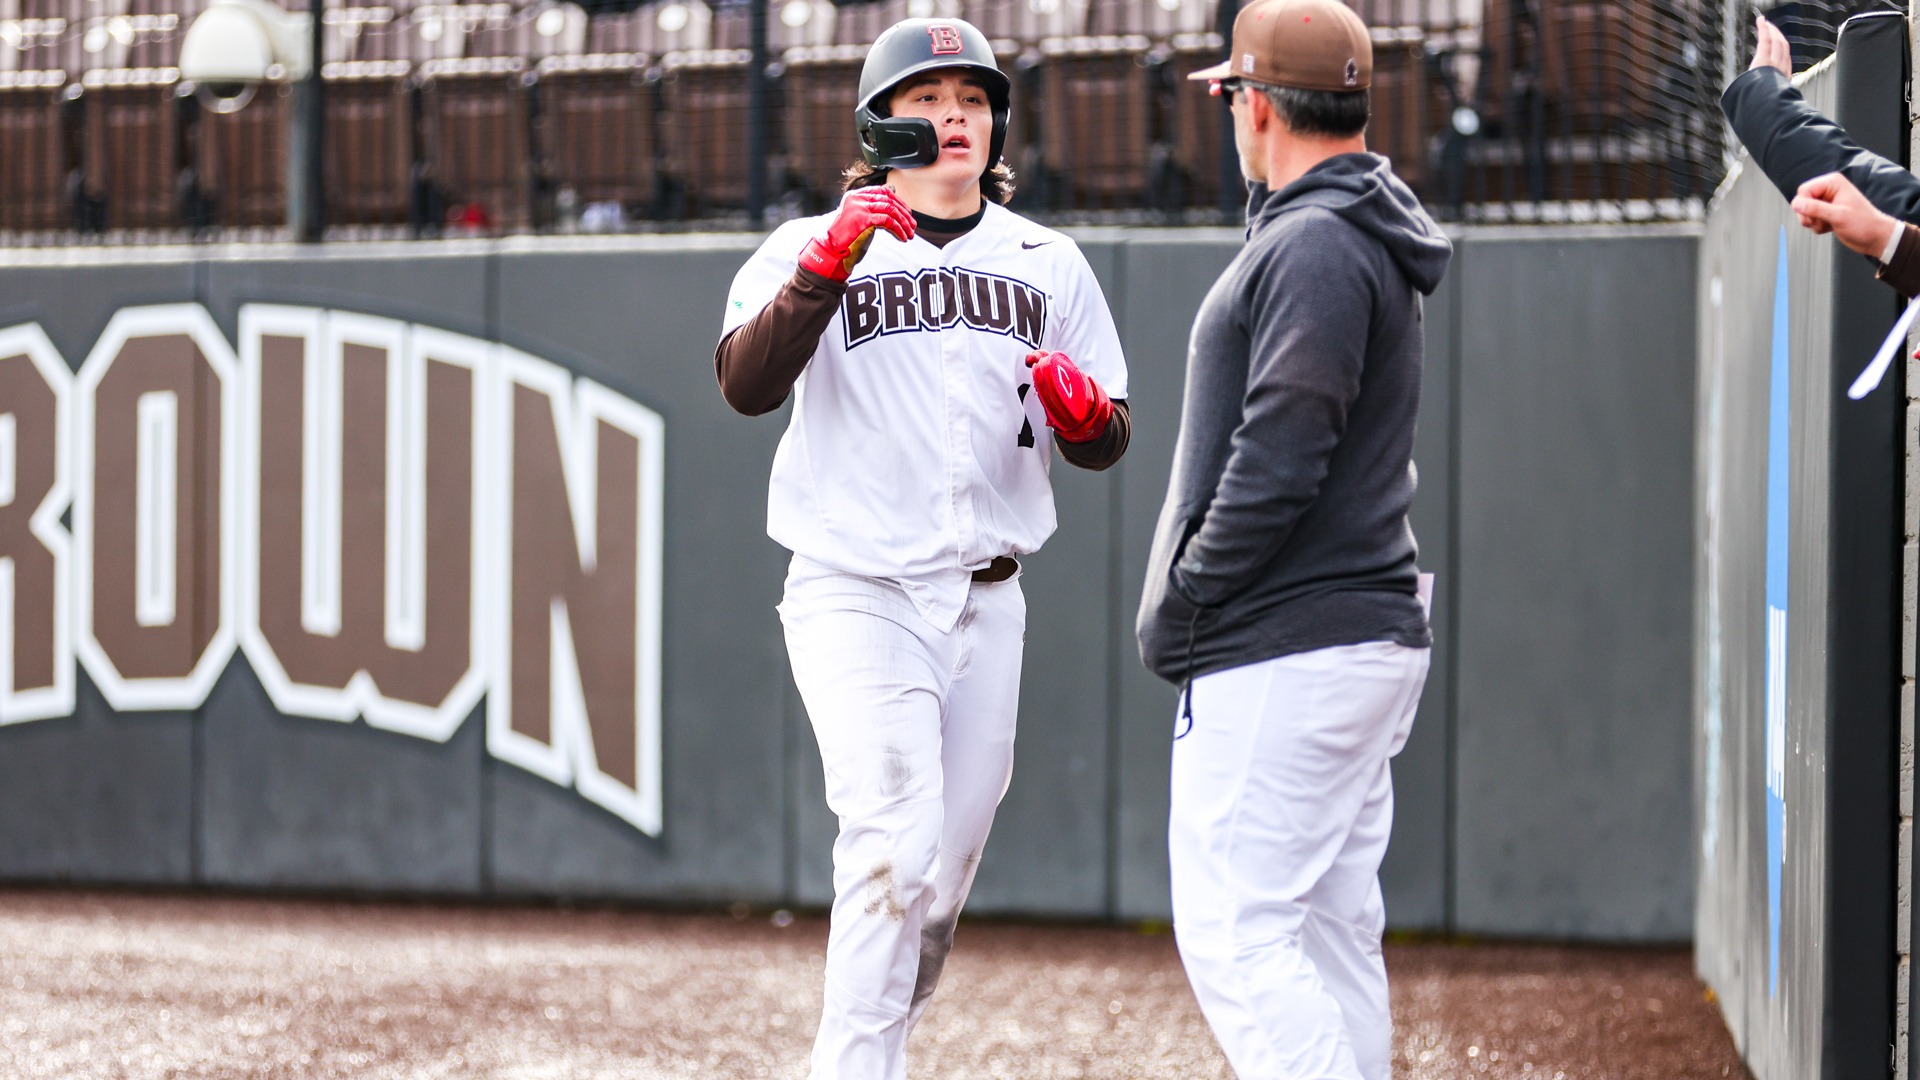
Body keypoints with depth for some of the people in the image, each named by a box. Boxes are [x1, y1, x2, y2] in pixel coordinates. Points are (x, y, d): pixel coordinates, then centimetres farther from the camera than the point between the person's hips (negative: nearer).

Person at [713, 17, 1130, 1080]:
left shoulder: (1047, 265, 12)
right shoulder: (811, 249, 0)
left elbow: (1106, 443, 12)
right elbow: (746, 383, -16)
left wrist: (1083, 407, -11)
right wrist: (828, 263, -28)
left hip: (986, 606, 5)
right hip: (855, 597, -5)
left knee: (944, 879, 9)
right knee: (896, 849, -20)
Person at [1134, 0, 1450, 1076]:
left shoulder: (1313, 248, -15)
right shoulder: (1366, 239, 17)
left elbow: (1278, 462, -20)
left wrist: (1180, 607, -13)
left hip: (1285, 655, -11)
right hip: (1370, 636, 11)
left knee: (1236, 936, -12)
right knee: (1336, 937, 12)